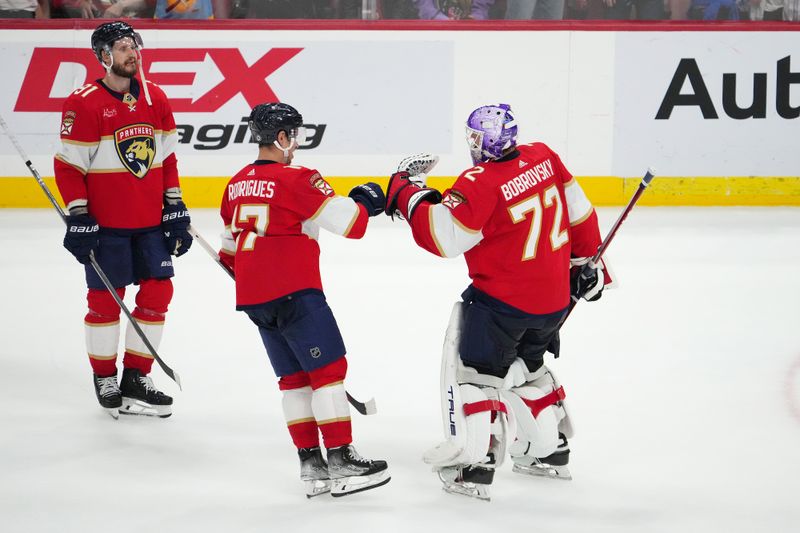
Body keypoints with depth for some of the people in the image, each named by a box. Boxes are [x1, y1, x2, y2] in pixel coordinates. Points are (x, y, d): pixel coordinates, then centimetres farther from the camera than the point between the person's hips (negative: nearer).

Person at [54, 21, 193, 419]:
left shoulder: (155, 98, 6)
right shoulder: (84, 104, -12)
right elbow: (68, 166, -10)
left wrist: (175, 208, 9)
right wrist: (78, 218, -13)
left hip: (151, 221, 5)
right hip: (106, 223, -5)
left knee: (157, 292, 4)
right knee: (106, 298, 2)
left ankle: (136, 379, 14)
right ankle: (104, 380, 18)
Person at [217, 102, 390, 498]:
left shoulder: (238, 184, 14)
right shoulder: (295, 179, -11)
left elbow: (230, 246, 24)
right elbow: (347, 221, -13)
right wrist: (365, 201, 8)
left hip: (252, 298, 8)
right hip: (293, 292, -8)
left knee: (294, 376, 13)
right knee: (328, 368, -3)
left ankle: (311, 463, 10)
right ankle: (341, 462, -6)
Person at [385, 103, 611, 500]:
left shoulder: (481, 184, -22)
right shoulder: (544, 157, -1)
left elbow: (440, 236, -22)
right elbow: (578, 210, 9)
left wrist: (405, 191, -11)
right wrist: (585, 260, 21)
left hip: (502, 300, -8)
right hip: (555, 297, 8)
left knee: (474, 370, 1)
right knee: (527, 367, 27)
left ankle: (475, 465, -6)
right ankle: (550, 451, 36)